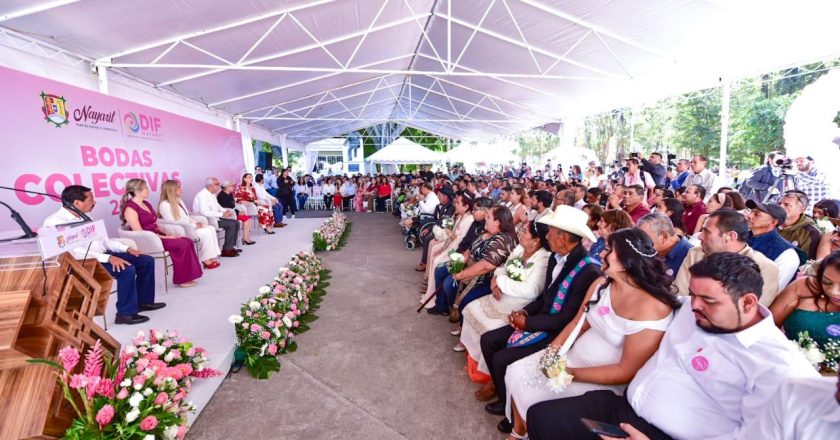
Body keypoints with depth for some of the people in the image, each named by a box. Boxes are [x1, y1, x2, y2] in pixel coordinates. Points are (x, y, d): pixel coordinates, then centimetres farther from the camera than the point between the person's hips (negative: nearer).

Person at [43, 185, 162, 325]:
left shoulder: (83, 217, 12)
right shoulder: (55, 222, -15)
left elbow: (102, 239, 18)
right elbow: (74, 252, -26)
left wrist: (127, 249, 6)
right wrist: (108, 258, -32)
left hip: (102, 255, 9)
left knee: (147, 261, 1)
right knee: (127, 269, -31)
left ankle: (143, 302, 12)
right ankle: (126, 313, -17)